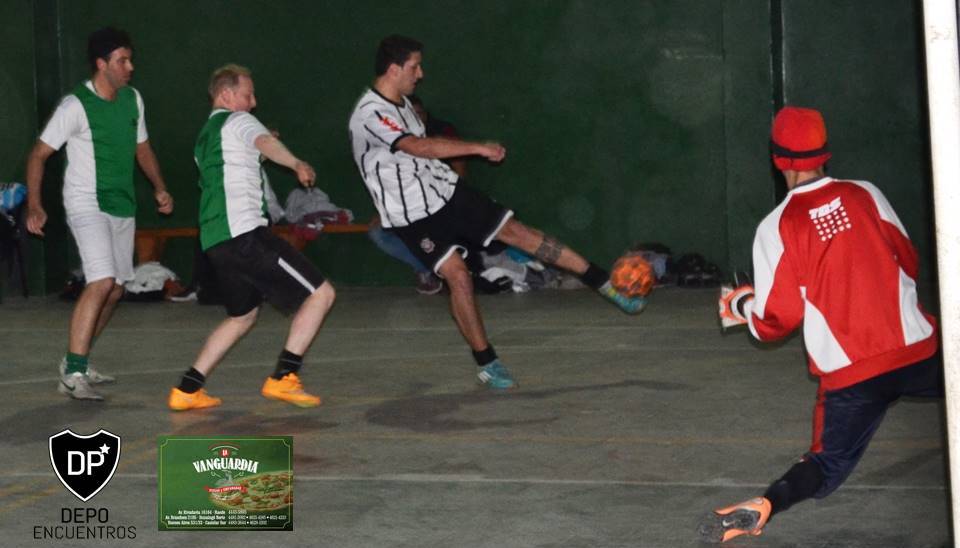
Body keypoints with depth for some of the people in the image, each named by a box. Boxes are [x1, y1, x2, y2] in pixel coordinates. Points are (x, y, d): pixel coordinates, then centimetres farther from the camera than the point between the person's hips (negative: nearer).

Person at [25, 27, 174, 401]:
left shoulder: (132, 99, 8)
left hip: (122, 206, 8)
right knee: (101, 282, -22)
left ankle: (77, 361, 28)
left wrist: (159, 188, 11)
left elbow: (142, 147, 22)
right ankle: (73, 374, -20)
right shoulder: (76, 105, -13)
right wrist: (34, 205, -18)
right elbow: (38, 154, -9)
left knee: (115, 289, 12)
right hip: (86, 205, -8)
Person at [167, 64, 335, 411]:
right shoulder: (237, 121, -1)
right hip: (245, 233, -9)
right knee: (320, 294, -7)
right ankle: (283, 379, -11)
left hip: (215, 239, 10)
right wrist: (297, 164, -44)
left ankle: (187, 390, 18)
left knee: (242, 316, 25)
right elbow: (265, 141, -24)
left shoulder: (205, 136, 26)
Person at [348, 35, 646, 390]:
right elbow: (420, 147, -33)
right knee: (458, 275, -17)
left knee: (519, 232, 1)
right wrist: (478, 148, -34)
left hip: (446, 189, 7)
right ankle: (486, 363, -3)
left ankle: (610, 287, 3)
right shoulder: (370, 114, -21)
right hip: (413, 215, -7)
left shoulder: (400, 103, 9)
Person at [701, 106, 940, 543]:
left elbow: (776, 322, -4)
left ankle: (762, 507, -16)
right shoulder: (865, 194, 2)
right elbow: (909, 265, 12)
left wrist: (743, 306, 17)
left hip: (849, 374, -1)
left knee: (826, 469, 11)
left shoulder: (775, 227, -5)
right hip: (917, 353, 1)